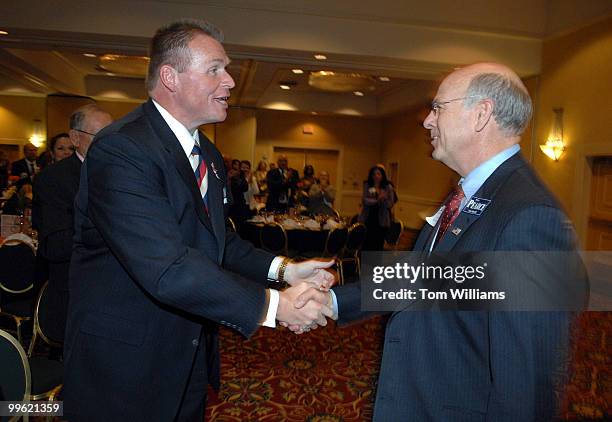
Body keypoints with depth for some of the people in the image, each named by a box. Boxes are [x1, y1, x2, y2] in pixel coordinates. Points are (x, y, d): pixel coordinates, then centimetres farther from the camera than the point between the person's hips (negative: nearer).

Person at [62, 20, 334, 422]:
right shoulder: (121, 149, -24)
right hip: (125, 371, -7)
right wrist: (275, 304, -27)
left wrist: (282, 268, -4)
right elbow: (168, 269, -32)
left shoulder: (210, 156, 6)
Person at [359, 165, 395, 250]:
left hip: (381, 221, 0)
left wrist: (383, 199, -20)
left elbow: (390, 204, -1)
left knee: (378, 244, 3)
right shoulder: (367, 185, 4)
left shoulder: (388, 187, 2)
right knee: (366, 244, 2)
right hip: (367, 219, 1)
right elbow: (364, 200, -8)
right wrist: (377, 200, -22)